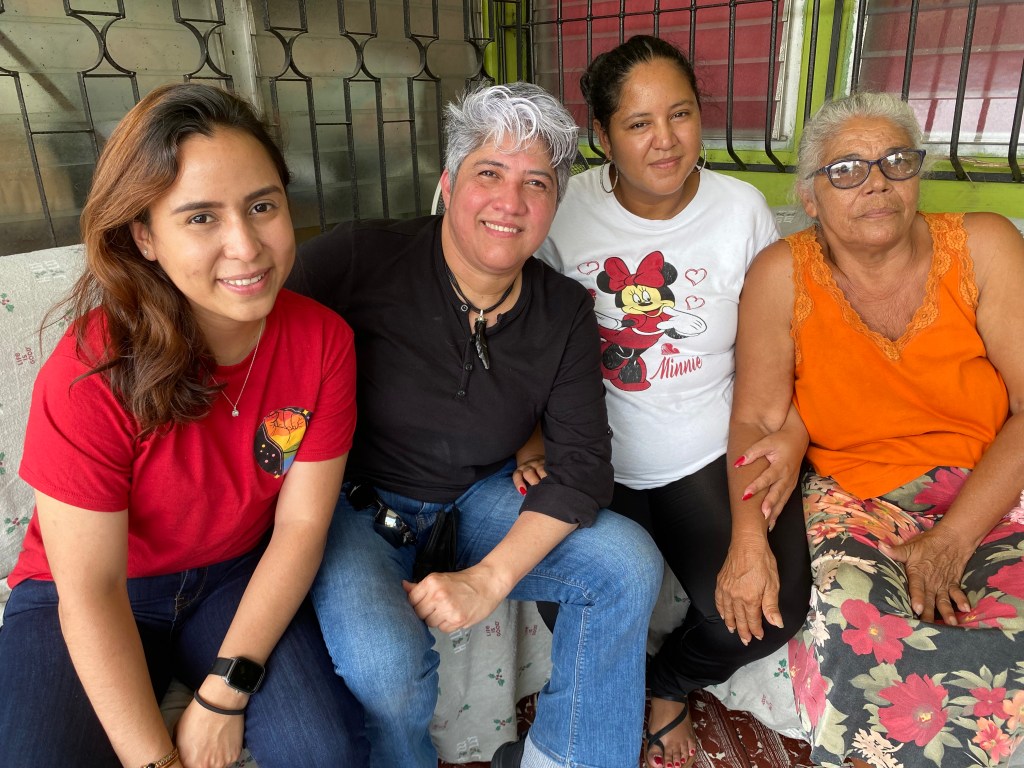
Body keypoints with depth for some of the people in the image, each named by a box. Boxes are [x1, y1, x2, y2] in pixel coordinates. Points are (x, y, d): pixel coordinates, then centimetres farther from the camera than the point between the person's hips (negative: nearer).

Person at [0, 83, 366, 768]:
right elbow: (90, 591, -20)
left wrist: (224, 693, -17)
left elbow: (301, 525, -13)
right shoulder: (90, 376, -27)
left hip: (241, 579, 2)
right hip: (88, 602, -1)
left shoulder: (324, 341, -17)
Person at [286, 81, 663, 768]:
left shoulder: (565, 312, -5)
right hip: (351, 500, -3)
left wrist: (489, 579, -19)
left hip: (478, 496, 4)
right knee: (388, 666, -30)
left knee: (630, 564, -10)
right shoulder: (360, 259, -17)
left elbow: (582, 463, -7)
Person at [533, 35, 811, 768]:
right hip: (599, 459, 0)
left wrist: (791, 438, -15)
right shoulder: (568, 209, -3)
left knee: (769, 609, -16)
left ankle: (666, 683, 20)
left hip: (716, 454, 1)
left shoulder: (743, 208, -2)